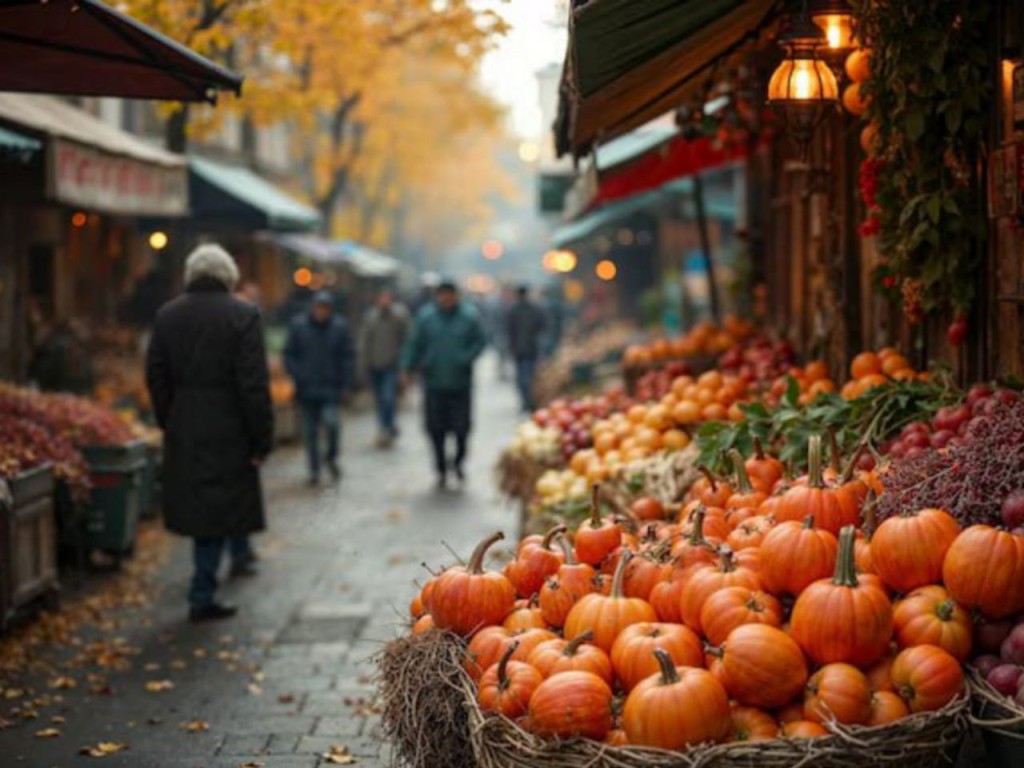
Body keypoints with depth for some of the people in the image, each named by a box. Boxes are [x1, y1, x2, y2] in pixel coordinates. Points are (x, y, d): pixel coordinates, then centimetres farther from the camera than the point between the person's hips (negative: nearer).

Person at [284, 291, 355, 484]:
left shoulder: (340, 326, 0)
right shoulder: (298, 325, 0)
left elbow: (348, 357, 4)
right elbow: (289, 354, 5)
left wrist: (345, 385, -2)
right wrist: (297, 376, -7)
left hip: (331, 389, -1)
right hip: (307, 389, 1)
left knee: (332, 421, -18)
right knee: (310, 431, 6)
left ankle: (331, 458, 8)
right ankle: (314, 470, 19)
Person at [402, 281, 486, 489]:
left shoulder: (469, 316, 0)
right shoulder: (426, 316, 4)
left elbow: (480, 342, 2)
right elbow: (414, 345, 6)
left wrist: (465, 359, -13)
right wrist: (408, 367, -4)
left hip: (460, 383, -1)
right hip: (434, 383, 1)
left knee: (461, 425, -1)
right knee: (436, 427, 3)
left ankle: (459, 461, 26)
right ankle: (441, 468, 18)